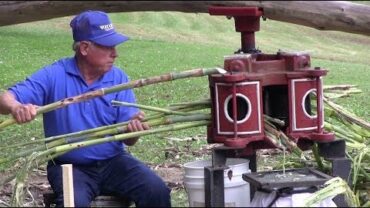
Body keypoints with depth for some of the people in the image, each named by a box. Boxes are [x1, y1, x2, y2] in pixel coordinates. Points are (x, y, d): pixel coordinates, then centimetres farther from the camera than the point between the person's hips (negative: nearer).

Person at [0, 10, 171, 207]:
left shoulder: (119, 79, 1)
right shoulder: (54, 76, -7)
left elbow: (128, 140, -1)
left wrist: (133, 129, -26)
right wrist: (16, 107, -36)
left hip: (113, 161, 3)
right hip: (70, 166, -3)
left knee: (156, 191, -19)